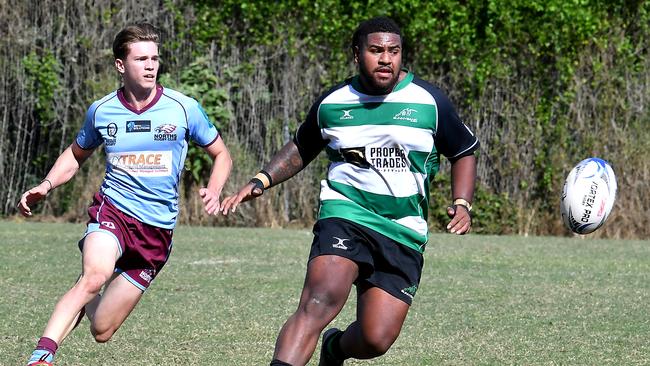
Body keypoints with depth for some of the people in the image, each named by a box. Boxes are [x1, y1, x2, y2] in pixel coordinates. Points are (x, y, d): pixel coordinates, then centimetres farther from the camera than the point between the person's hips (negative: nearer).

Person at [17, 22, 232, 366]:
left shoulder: (184, 109, -3)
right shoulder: (101, 111, 2)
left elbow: (221, 155, 10)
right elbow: (76, 155, 21)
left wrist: (214, 191, -10)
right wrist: (46, 186, 3)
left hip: (158, 228, 1)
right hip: (112, 210, -1)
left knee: (100, 331, 1)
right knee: (94, 277, -36)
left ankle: (84, 302, 37)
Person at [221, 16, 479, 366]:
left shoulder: (429, 101, 2)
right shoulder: (332, 103, 6)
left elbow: (464, 152, 14)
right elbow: (302, 148, 24)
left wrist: (462, 203, -2)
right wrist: (261, 181, 10)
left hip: (404, 232, 1)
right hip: (345, 216, -1)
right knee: (320, 302, -29)